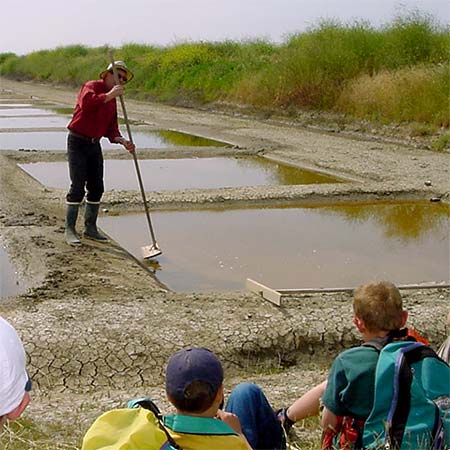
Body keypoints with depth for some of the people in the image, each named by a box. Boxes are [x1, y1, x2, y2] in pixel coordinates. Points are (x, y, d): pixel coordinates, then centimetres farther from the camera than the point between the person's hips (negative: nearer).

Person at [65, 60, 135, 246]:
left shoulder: (112, 100, 15)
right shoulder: (91, 86, -9)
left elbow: (111, 129, 10)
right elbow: (86, 103, -33)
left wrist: (123, 141, -7)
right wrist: (109, 95, -36)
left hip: (94, 145, 8)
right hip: (77, 142, -8)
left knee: (96, 188, 7)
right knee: (77, 187, -10)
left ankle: (90, 228, 18)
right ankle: (70, 230, -3)